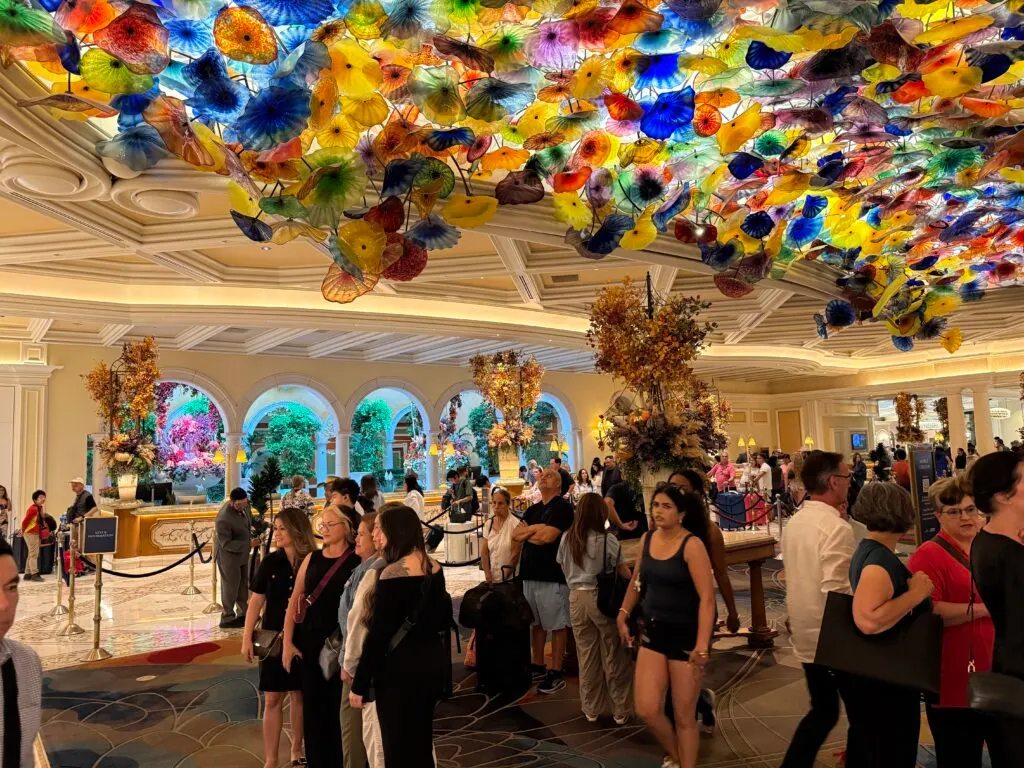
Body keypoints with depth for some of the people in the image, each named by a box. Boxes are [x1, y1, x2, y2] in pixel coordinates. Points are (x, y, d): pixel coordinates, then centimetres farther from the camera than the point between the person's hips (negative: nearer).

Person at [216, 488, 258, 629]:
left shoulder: (243, 505, -9)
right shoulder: (223, 519, -33)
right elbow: (226, 544, -28)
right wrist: (248, 544, -31)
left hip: (242, 554, 8)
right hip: (229, 556, -8)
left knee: (243, 584, 18)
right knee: (231, 587, 4)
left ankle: (243, 613, 33)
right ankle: (227, 618, 19)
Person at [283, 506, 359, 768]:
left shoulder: (356, 562, -8)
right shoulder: (312, 558, 5)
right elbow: (295, 600, 6)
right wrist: (287, 643, 2)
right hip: (308, 641, 4)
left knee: (337, 706, 5)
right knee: (312, 705, 12)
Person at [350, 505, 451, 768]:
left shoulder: (393, 572, -19)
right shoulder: (434, 567, 4)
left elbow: (378, 633, -17)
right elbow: (443, 620, 14)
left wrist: (359, 684, -10)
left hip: (403, 666, -8)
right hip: (434, 659, 8)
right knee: (421, 741, 21)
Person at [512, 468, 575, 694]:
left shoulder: (562, 507, -8)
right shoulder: (533, 509, 16)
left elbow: (547, 536, -19)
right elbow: (515, 534, 7)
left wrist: (527, 533, -2)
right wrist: (534, 529, -10)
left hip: (552, 576, -8)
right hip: (530, 574, 8)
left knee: (556, 627, 0)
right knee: (536, 624, 16)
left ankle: (556, 674, 7)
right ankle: (538, 667, 27)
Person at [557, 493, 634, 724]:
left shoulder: (567, 539, 2)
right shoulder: (607, 539, -11)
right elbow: (623, 572, -5)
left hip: (577, 598, 4)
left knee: (586, 655, 14)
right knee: (613, 656, 9)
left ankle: (591, 709, 26)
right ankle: (620, 711, 18)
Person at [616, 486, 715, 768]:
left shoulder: (692, 545, -16)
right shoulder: (647, 539, 2)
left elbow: (707, 597, -22)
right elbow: (637, 580, 19)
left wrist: (702, 645, -29)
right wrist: (623, 614, 17)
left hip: (686, 634, -5)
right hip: (653, 630, 5)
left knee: (684, 715, 5)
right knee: (646, 710, 2)